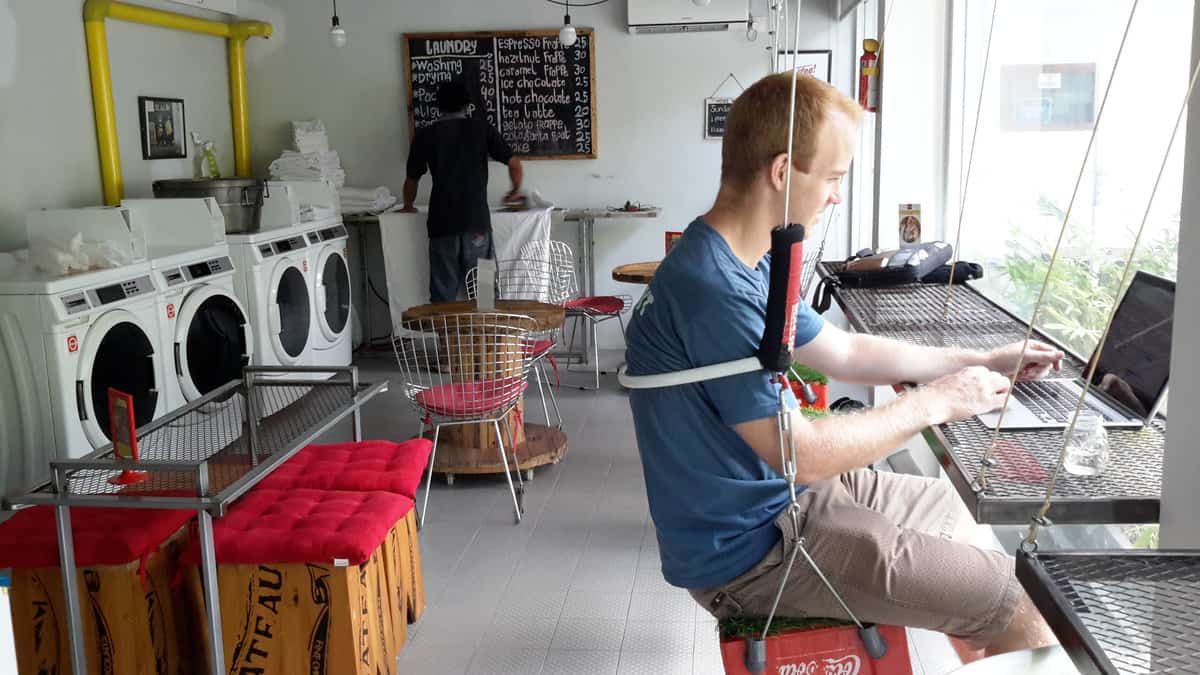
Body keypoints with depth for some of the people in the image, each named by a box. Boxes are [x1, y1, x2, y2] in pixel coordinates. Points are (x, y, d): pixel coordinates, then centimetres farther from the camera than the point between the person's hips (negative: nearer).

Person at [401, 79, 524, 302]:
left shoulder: (425, 136, 6)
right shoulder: (482, 129, 5)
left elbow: (412, 179, 14)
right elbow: (515, 165, 4)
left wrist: (408, 206, 33)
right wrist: (515, 191, 23)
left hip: (442, 224, 1)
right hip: (477, 221, -1)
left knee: (442, 296, 6)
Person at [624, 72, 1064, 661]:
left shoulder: (744, 263, 3)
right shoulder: (713, 291, -29)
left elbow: (843, 353, 14)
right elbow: (802, 454, -26)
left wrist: (979, 363, 13)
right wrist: (935, 402, -14)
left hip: (772, 495, 10)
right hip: (748, 550, -10)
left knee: (950, 507, 28)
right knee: (1022, 605, -6)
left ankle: (979, 650, 47)